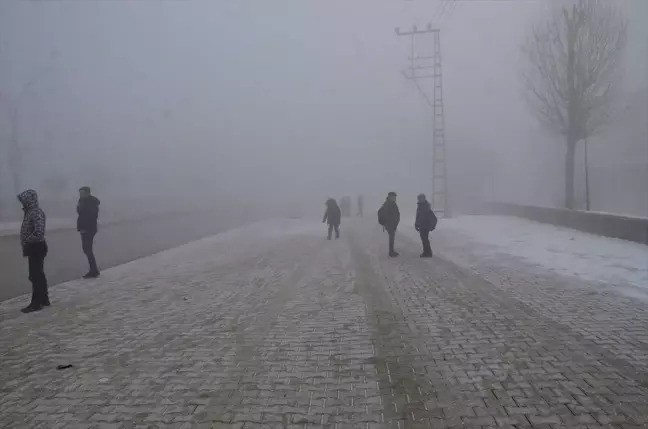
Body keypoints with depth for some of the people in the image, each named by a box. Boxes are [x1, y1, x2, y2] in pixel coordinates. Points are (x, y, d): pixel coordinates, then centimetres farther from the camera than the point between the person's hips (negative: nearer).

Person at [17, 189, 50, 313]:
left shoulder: (36, 213, -19)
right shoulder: (30, 212, 11)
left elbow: (39, 233, -29)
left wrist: (26, 242, -17)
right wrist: (26, 246, 9)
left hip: (36, 248, -10)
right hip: (34, 248, 10)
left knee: (35, 276, -3)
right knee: (38, 274, 16)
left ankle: (36, 303, 4)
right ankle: (44, 299, 25)